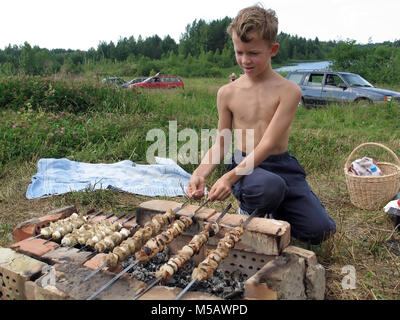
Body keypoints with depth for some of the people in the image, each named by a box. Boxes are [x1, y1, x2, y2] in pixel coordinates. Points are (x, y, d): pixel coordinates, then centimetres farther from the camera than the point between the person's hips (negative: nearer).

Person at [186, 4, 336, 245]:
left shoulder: (288, 90, -8)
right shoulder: (227, 93, 0)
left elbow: (269, 144, -18)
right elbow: (220, 145, 5)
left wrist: (230, 177, -28)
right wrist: (199, 174, -14)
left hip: (282, 166, 1)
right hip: (244, 165, 0)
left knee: (320, 231, -9)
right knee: (268, 186, -38)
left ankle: (273, 211, 22)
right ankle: (250, 212, 1)